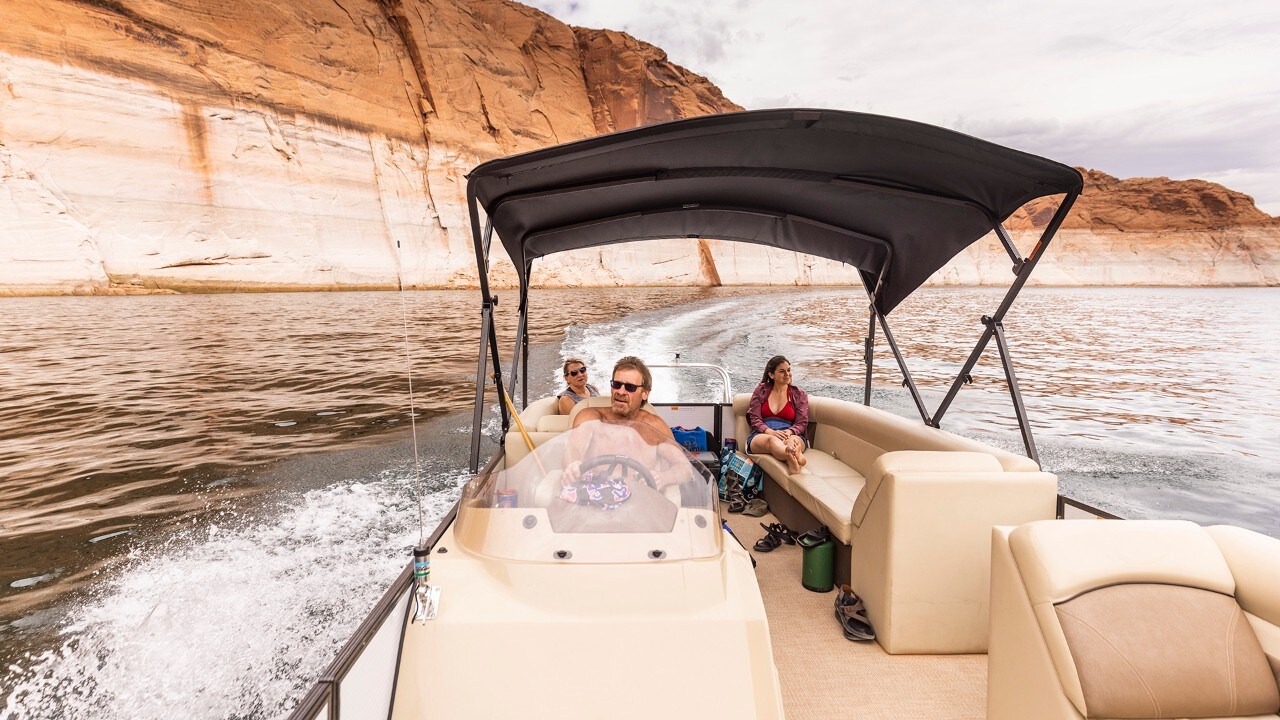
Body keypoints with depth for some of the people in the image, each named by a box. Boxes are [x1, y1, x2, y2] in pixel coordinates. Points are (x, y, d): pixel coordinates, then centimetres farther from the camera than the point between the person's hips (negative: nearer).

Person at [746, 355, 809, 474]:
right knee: (772, 440, -40)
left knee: (794, 440, -38)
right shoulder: (761, 390, 18)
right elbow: (754, 419, 8)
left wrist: (788, 432, -16)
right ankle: (796, 458, -74)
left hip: (791, 434, 2)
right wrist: (770, 432, -14)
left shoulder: (799, 395, 19)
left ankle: (792, 460, -75)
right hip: (761, 435, -1)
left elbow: (802, 423, 9)